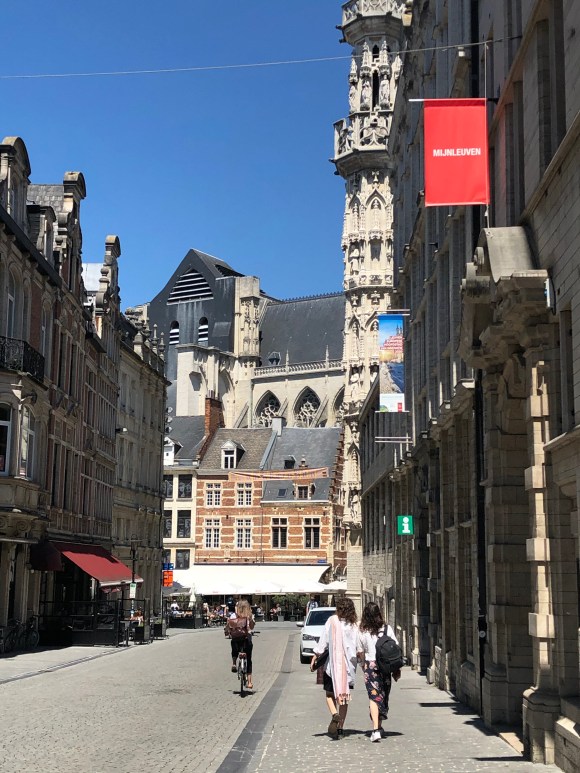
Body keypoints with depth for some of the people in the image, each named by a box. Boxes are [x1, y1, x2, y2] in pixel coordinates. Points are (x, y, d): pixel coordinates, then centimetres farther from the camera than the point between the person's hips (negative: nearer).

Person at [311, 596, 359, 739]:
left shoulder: (332, 621, -7)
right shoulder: (354, 625, 0)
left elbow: (323, 641, -8)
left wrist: (315, 657, -1)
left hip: (333, 664, -3)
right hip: (349, 665, 3)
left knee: (330, 693, 9)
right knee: (344, 695, 11)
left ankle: (335, 715, -18)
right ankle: (340, 727, 10)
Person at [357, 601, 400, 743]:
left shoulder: (362, 632, -4)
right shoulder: (387, 629, -1)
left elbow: (360, 653, 3)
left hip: (370, 665, -2)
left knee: (374, 697, -5)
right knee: (384, 696, 16)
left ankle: (376, 729, -19)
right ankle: (379, 727, 29)